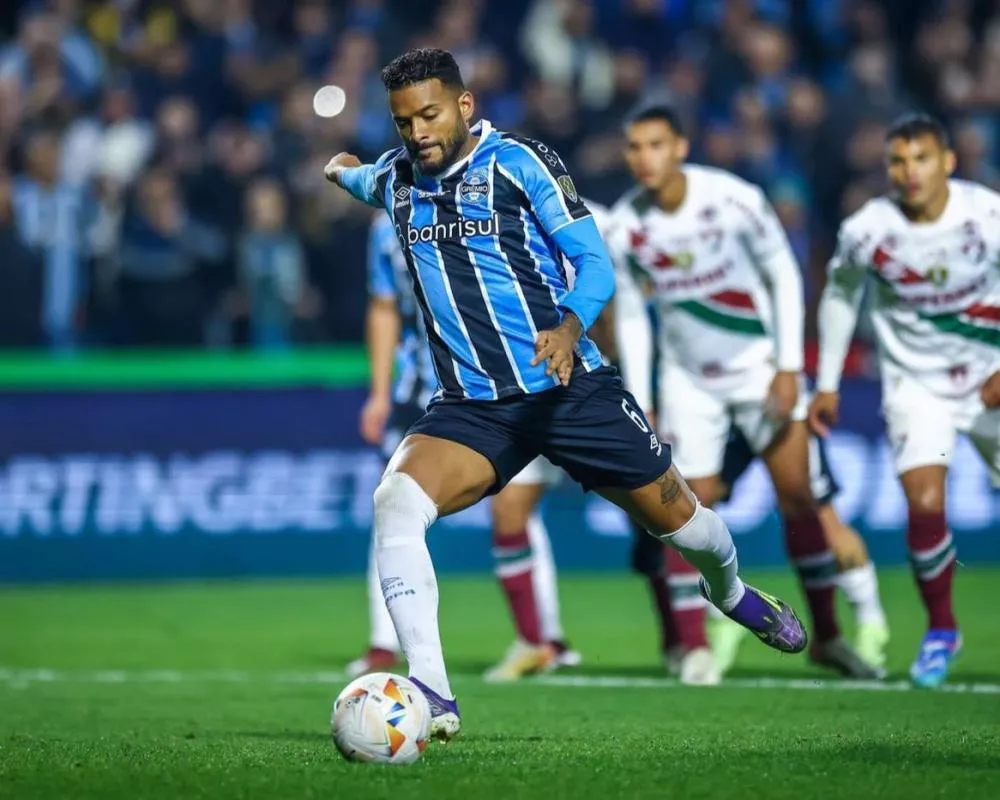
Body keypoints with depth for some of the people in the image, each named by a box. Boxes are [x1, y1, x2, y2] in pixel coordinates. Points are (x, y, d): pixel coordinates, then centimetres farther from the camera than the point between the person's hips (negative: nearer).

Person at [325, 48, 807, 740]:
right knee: (395, 501, -26)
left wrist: (570, 326, -30)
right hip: (471, 408, 2)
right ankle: (432, 699, -27)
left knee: (675, 518, 11)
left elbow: (595, 261, -13)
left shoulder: (519, 162, -9)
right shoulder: (395, 179, 4)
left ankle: (732, 592, 49)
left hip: (571, 387, -2)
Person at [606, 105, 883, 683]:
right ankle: (697, 646, 0)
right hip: (689, 380, 1)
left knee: (797, 494, -4)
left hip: (760, 364, -1)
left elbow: (785, 277, -7)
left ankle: (827, 635, 8)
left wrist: (789, 368, -11)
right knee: (692, 507, -7)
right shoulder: (624, 229, -11)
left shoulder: (735, 200, -18)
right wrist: (639, 406, -1)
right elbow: (630, 316, 1)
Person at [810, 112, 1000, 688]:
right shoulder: (866, 231, -15)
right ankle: (941, 630, 4)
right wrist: (827, 382, 8)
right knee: (925, 504, -16)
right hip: (916, 382, -1)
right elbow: (840, 294, 4)